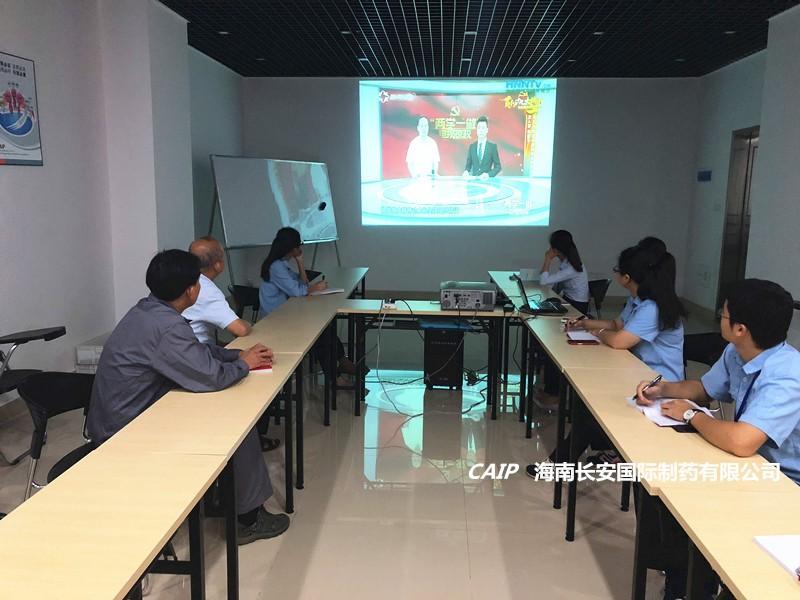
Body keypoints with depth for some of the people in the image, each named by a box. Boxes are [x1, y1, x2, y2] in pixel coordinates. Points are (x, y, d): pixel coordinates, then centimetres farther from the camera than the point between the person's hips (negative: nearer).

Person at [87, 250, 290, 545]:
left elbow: (198, 351, 16)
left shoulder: (149, 310, 4)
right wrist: (244, 364, -6)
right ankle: (247, 518, 9)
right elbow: (212, 377, -26)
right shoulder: (167, 327, -27)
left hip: (120, 419, 10)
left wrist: (240, 354, 5)